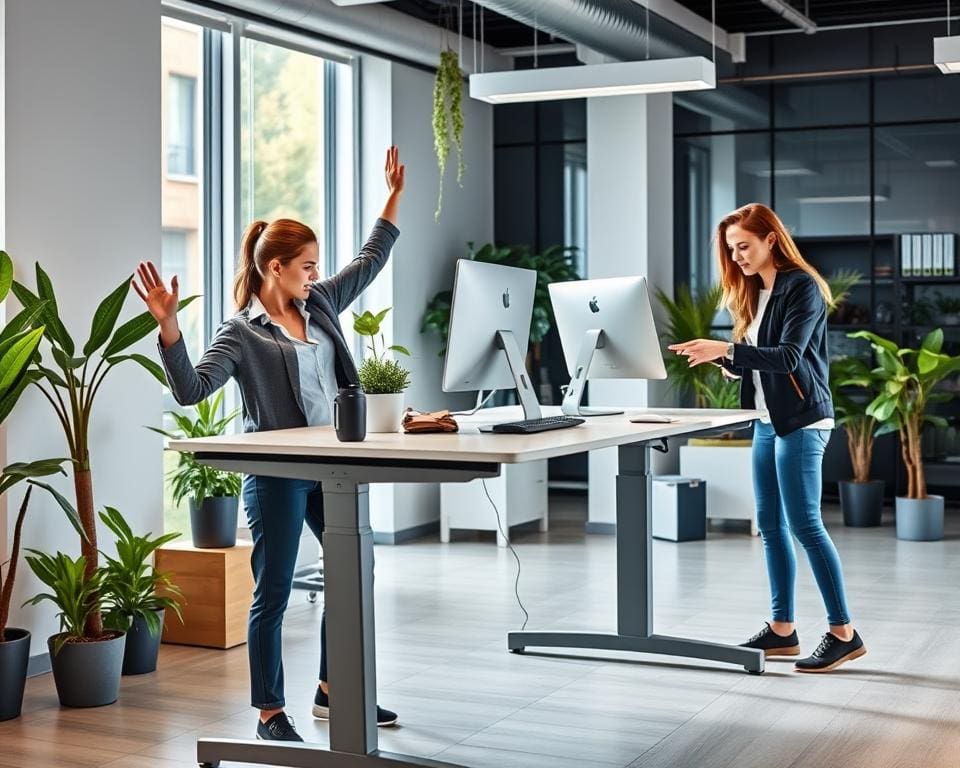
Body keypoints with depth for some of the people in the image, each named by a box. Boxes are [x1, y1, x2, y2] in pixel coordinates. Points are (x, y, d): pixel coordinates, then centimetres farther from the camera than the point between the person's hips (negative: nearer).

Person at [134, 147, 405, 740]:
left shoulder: (320, 304, 9)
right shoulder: (242, 334, -9)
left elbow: (371, 261, 19)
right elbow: (192, 390, -18)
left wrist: (394, 197, 18)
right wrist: (169, 326, -30)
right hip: (277, 474, -7)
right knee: (273, 593, 1)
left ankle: (333, 692, 30)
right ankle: (270, 711, 13)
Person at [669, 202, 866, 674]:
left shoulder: (802, 287, -11)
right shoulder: (752, 293, 14)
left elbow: (789, 357, -22)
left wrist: (727, 349, -29)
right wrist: (727, 363, -3)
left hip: (801, 420, -9)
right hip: (767, 420, 9)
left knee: (804, 524, -9)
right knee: (770, 526, 9)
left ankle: (844, 633, -3)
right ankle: (782, 629, 16)